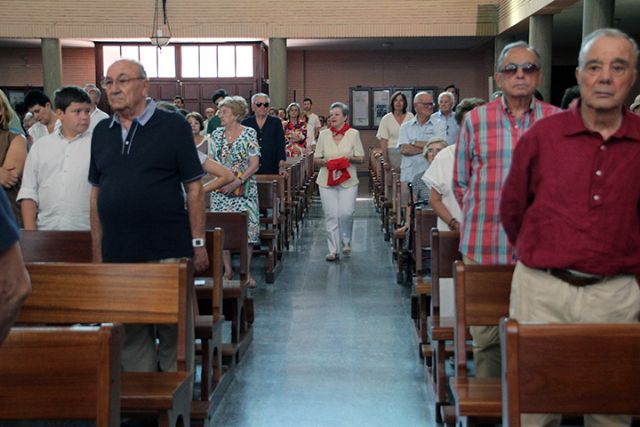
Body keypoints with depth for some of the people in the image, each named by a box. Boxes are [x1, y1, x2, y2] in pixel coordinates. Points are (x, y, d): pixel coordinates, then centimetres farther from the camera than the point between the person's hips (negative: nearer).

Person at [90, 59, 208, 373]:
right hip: (117, 254, 4)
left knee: (175, 331, 4)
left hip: (168, 251, -4)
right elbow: (96, 194, 14)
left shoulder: (173, 125, -2)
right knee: (131, 335, 11)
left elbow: (194, 188, -3)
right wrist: (97, 250, 10)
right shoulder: (102, 132, 11)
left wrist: (198, 243, -7)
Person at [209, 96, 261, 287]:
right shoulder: (217, 134, 7)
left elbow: (254, 164, -8)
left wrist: (237, 182, -18)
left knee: (247, 227, -3)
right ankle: (227, 270, 14)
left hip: (244, 189, -3)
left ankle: (246, 272, 7)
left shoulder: (249, 133, -4)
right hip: (220, 190, 3)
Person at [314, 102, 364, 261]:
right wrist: (325, 162, -12)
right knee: (331, 215, -1)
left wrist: (349, 159, -16)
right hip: (327, 180, 1)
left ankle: (346, 242, 20)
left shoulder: (353, 134, 2)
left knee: (346, 213, -8)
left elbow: (361, 158, 3)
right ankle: (333, 250, 8)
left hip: (348, 181, -1)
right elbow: (316, 159, 9)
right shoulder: (323, 135, 7)